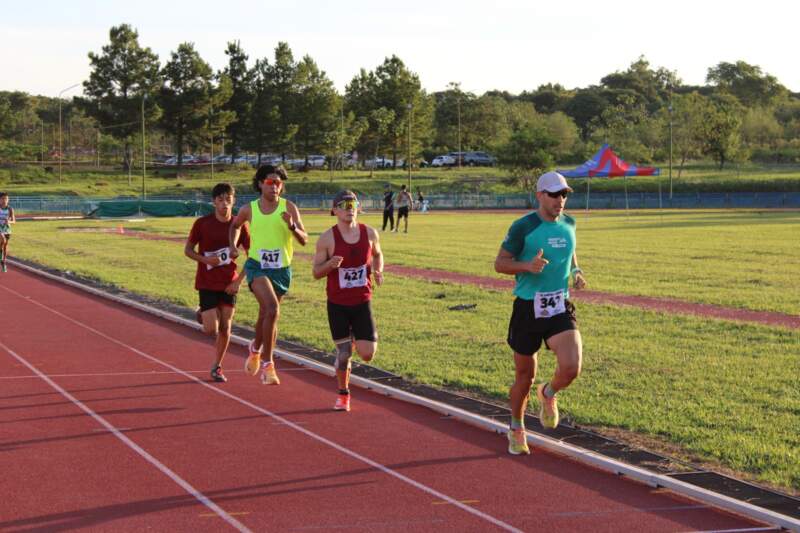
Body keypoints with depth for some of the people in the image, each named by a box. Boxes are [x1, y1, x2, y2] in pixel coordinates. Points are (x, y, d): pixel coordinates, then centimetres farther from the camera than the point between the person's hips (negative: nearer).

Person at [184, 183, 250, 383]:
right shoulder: (202, 223, -9)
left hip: (229, 284, 2)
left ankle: (216, 367, 19)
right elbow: (188, 250, 0)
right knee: (211, 330, -9)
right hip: (207, 283, -2)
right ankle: (203, 314, 26)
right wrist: (204, 259, -19)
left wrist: (239, 280, -5)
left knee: (225, 327, 3)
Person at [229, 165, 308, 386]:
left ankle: (256, 348, 47)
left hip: (281, 269, 2)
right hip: (257, 266, -2)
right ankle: (267, 363, -18)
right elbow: (235, 225, 23)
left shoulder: (289, 208, -4)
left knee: (266, 315, 15)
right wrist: (233, 245, 8)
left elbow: (304, 240, -8)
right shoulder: (249, 209, -1)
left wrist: (292, 226, -26)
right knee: (272, 309, -25)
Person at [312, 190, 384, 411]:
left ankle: (357, 338, 30)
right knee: (343, 353, 0)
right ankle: (343, 394, 23)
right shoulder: (327, 238, -10)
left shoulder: (369, 233, -2)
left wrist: (378, 270, -2)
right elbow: (316, 273, -5)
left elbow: (377, 254, 19)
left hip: (362, 302, 2)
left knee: (367, 354, -6)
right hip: (337, 304, -2)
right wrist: (330, 264, -26)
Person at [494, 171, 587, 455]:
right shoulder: (523, 227, -10)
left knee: (571, 368, -18)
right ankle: (516, 429, 34)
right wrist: (527, 266, -24)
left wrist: (575, 271, 8)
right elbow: (499, 263, -6)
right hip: (528, 308, -3)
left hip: (560, 307, 3)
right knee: (525, 375, 9)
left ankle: (548, 394, 18)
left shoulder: (568, 223, 6)